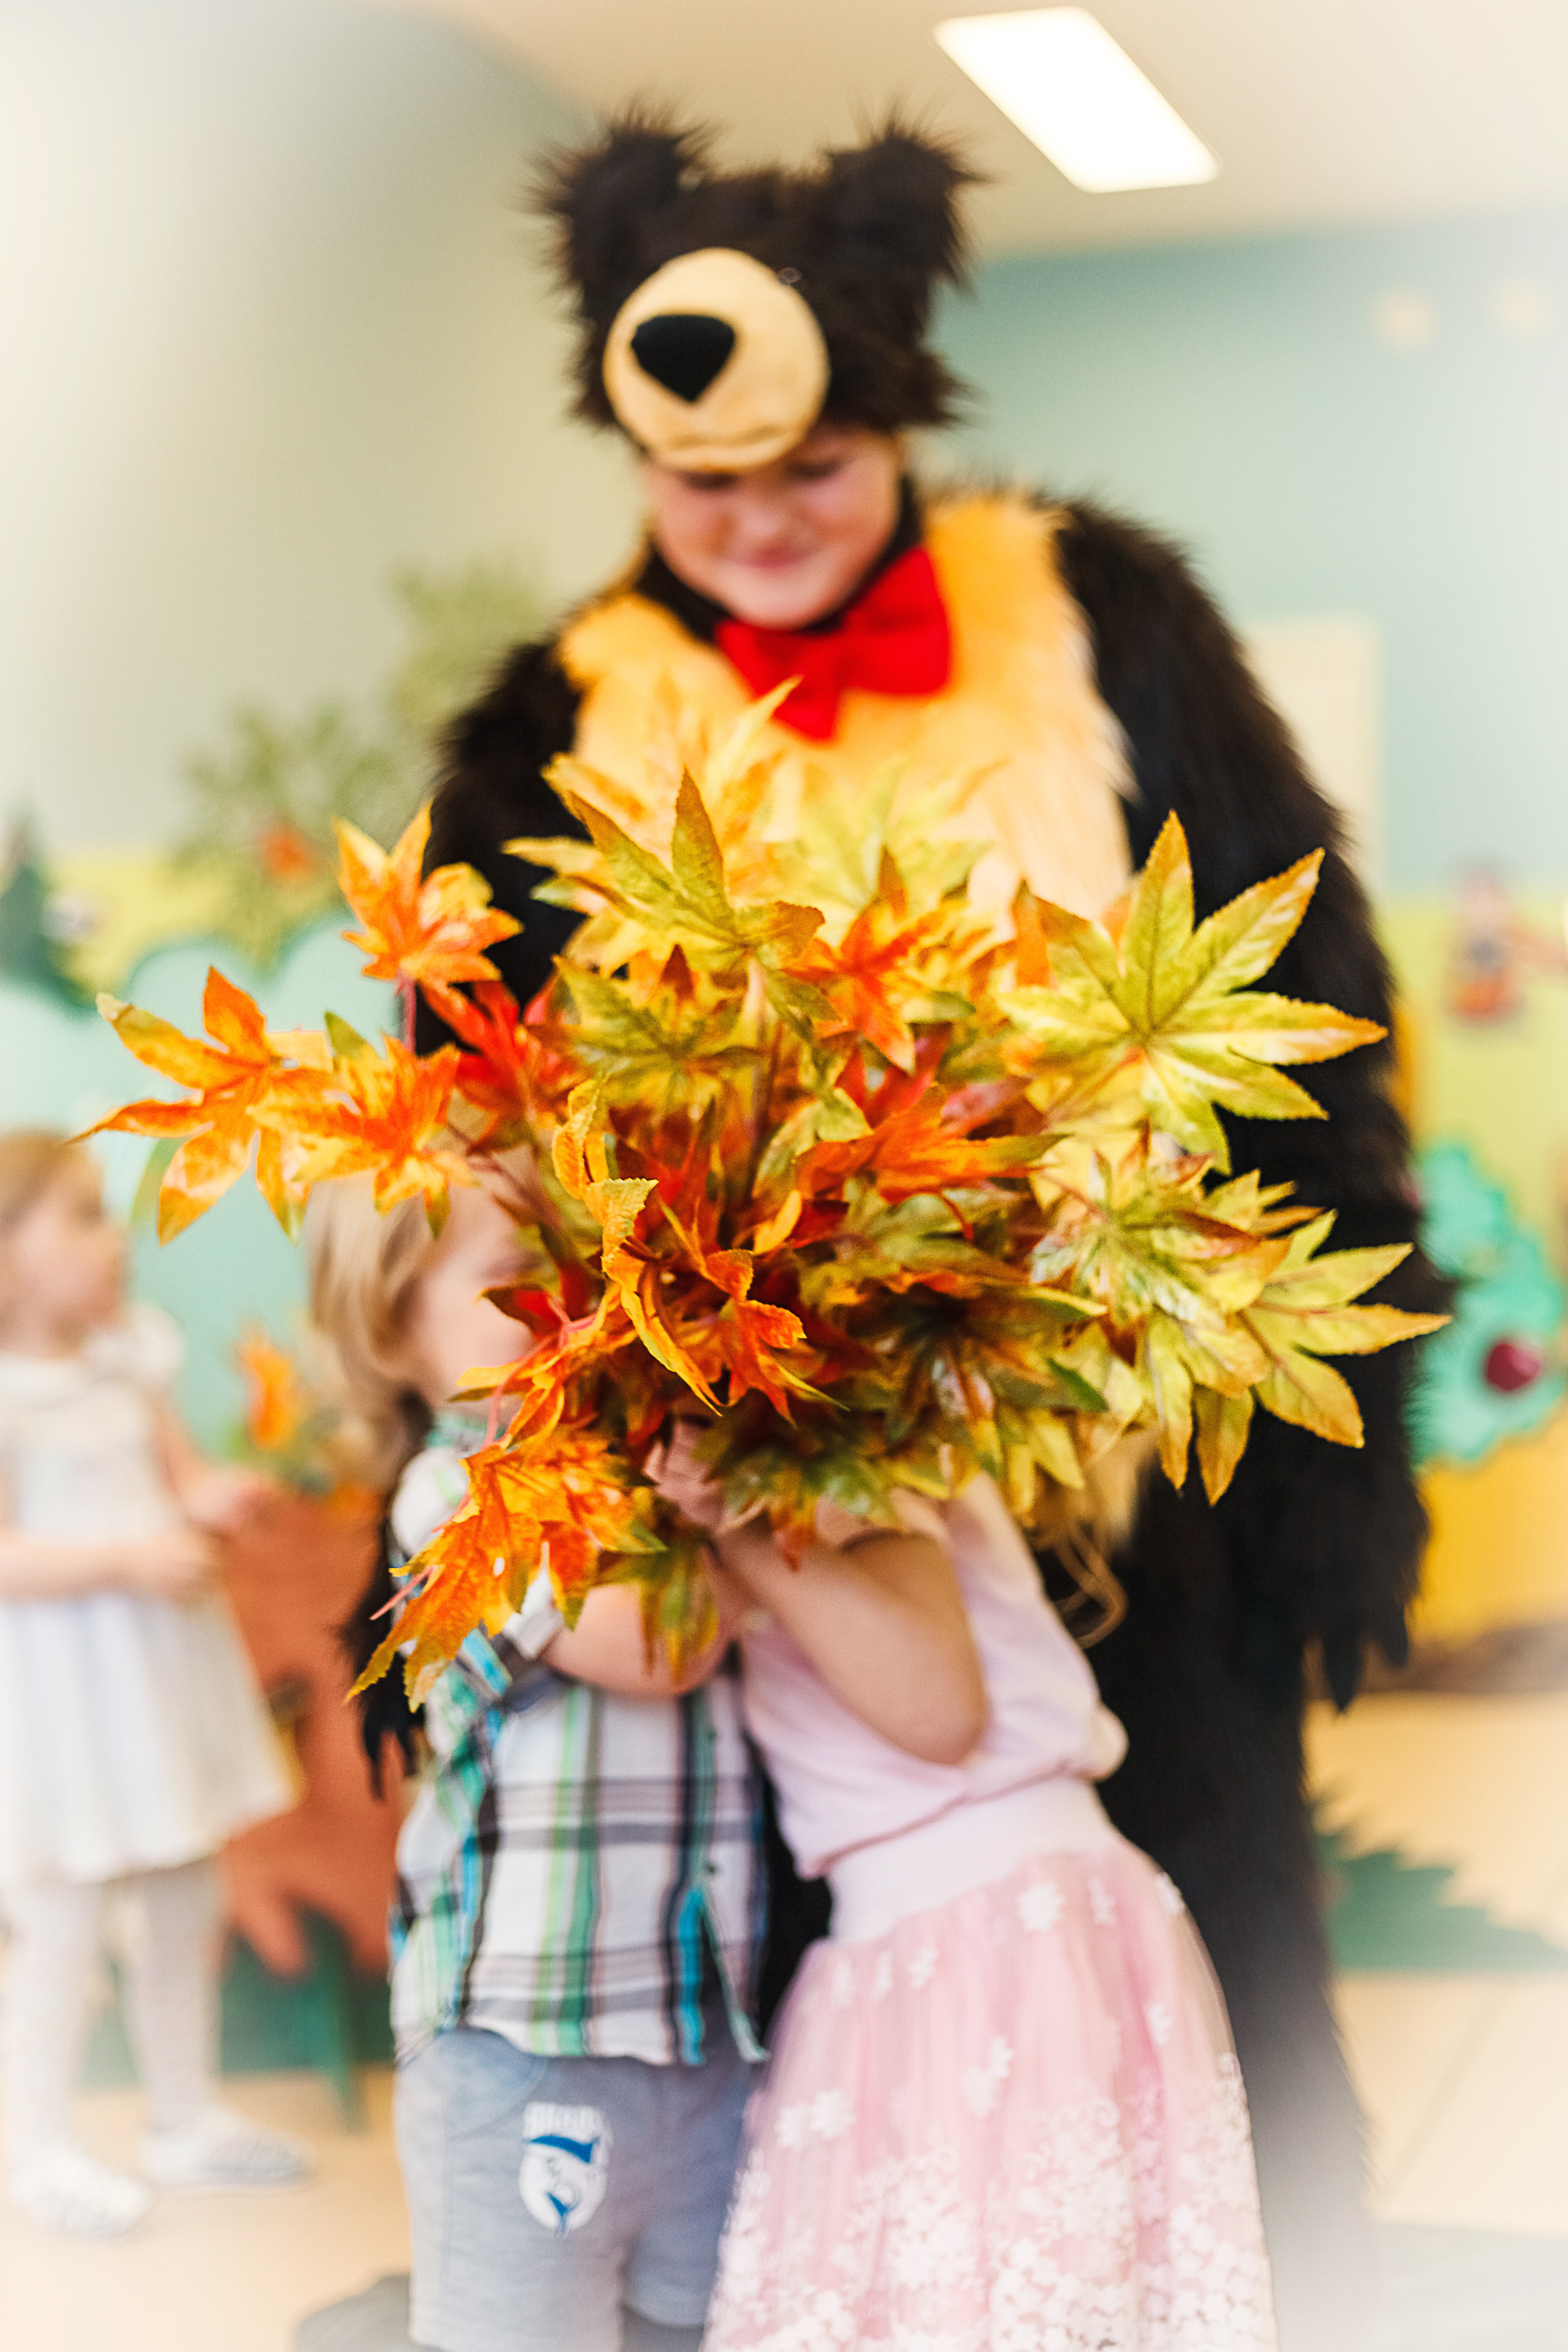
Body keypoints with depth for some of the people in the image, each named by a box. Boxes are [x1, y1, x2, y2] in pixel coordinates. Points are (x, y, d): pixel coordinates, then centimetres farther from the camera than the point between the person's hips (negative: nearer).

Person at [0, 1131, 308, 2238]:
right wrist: (131, 1557, -28)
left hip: (161, 1667, 7)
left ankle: (187, 2116, 33)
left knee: (188, 1902, 16)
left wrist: (211, 1496, -8)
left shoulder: (128, 1354, 3)